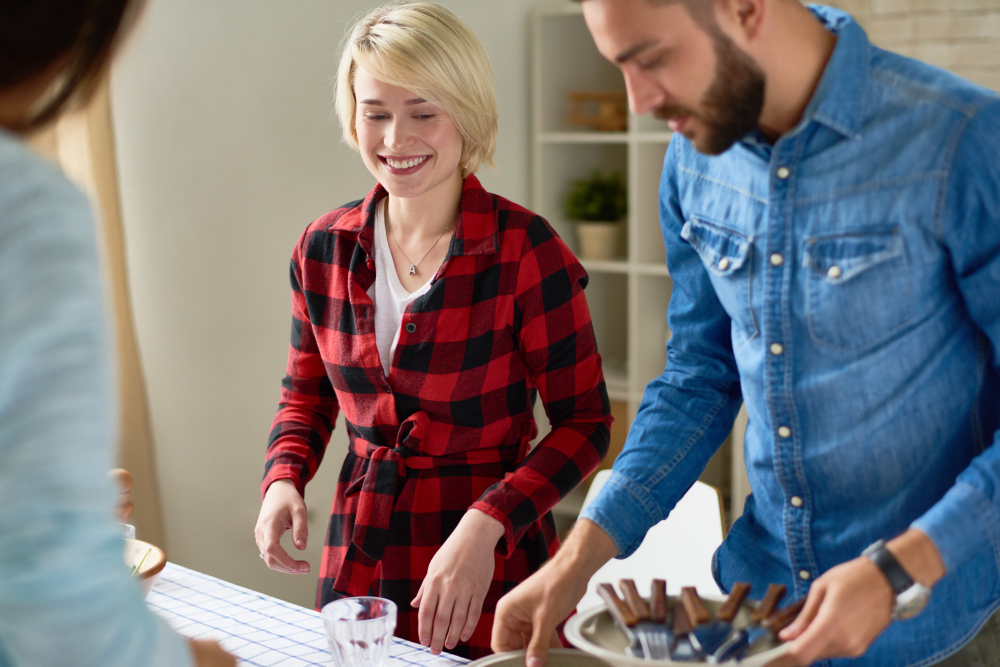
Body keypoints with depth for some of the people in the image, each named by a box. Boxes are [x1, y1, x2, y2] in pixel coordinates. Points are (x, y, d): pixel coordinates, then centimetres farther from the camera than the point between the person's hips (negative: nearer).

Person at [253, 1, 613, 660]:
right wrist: (283, 478, -5)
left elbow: (585, 423, -11)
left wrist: (485, 524, -24)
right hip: (358, 571, 4)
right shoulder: (324, 248, -1)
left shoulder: (524, 249, -15)